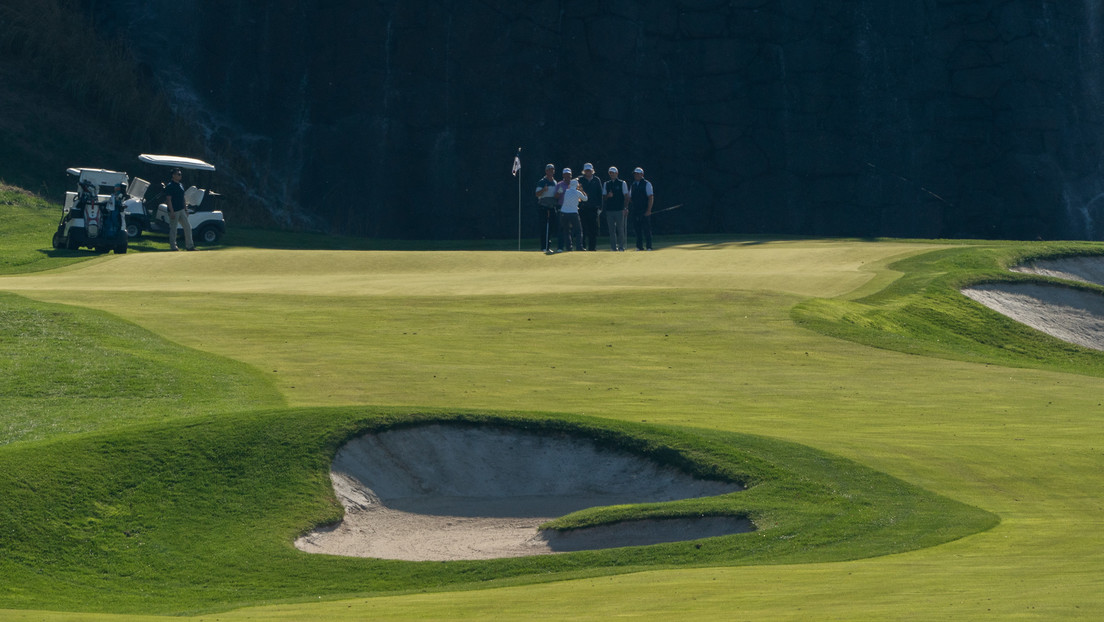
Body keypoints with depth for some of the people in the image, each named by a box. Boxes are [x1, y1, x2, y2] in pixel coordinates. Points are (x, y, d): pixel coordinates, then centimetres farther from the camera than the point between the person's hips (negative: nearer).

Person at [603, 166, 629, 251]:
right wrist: (608, 196, -9)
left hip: (619, 209, -3)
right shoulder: (606, 184, 14)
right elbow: (604, 197, 14)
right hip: (609, 209, 3)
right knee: (611, 230, 2)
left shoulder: (622, 183, 5)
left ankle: (621, 247, 3)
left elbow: (626, 196, 2)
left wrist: (625, 208, -7)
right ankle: (613, 247, 5)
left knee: (620, 229, -2)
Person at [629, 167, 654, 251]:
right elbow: (630, 198, 21)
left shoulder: (646, 184, -2)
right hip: (635, 211, 6)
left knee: (646, 229, -5)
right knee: (637, 229, 5)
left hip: (645, 211, -6)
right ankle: (639, 246, 11)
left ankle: (649, 246, -2)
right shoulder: (633, 185, 15)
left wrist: (649, 210, -15)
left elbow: (650, 197, -8)